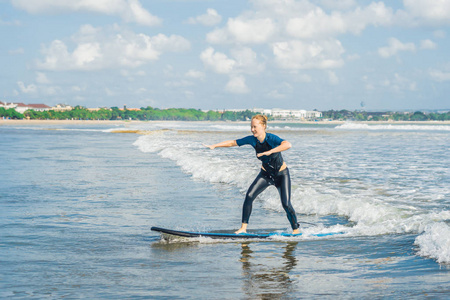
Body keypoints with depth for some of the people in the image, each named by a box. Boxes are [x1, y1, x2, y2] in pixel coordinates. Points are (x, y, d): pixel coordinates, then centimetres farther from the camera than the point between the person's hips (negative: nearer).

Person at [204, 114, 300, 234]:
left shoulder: (271, 138, -28)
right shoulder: (252, 139, -12)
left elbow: (288, 145, -46)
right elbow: (233, 143, -1)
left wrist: (270, 152, -54)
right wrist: (214, 146, -7)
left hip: (282, 174, -4)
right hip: (266, 174, 4)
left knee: (286, 204, -12)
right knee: (249, 196, -14)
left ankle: (296, 230, 8)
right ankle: (243, 228, -8)